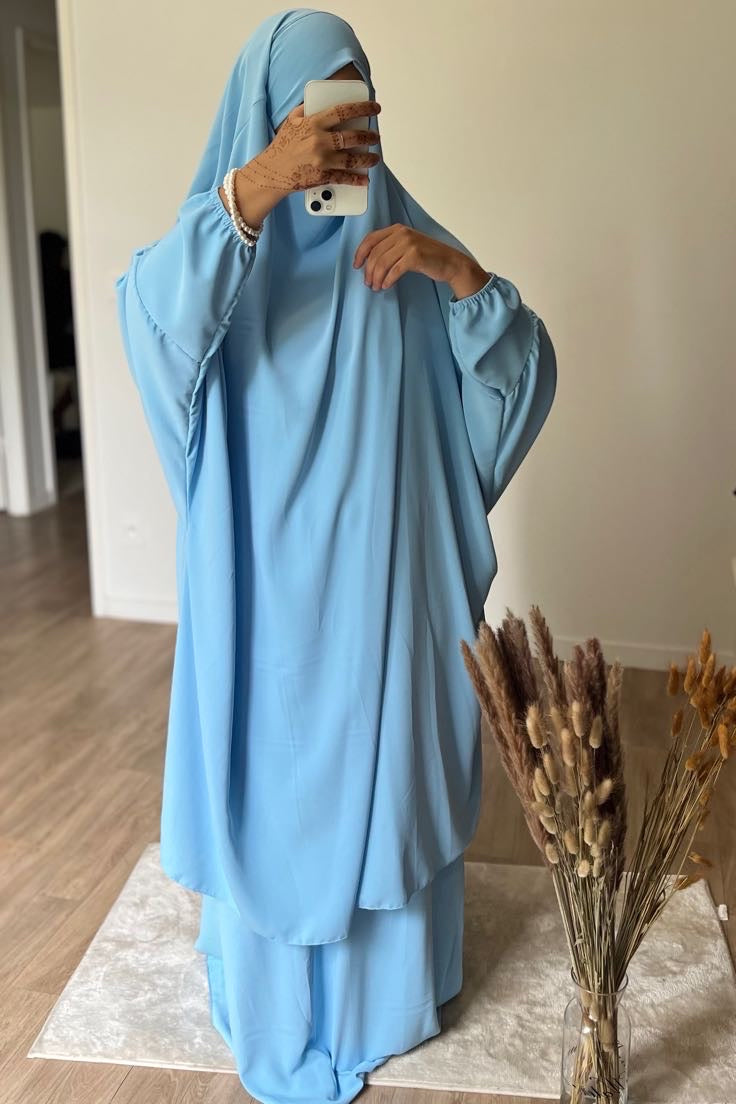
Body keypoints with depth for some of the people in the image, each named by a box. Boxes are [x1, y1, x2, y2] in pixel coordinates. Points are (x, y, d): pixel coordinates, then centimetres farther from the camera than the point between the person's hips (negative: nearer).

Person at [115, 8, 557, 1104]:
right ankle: (283, 1003, 34)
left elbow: (523, 377, -3)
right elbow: (154, 318, -28)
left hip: (389, 575, 3)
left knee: (392, 761, 16)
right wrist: (251, 191, -40)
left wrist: (462, 271, -19)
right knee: (274, 776, 8)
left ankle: (393, 979, 42)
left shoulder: (404, 237, 4)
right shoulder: (229, 240, -4)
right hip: (270, 579, -3)